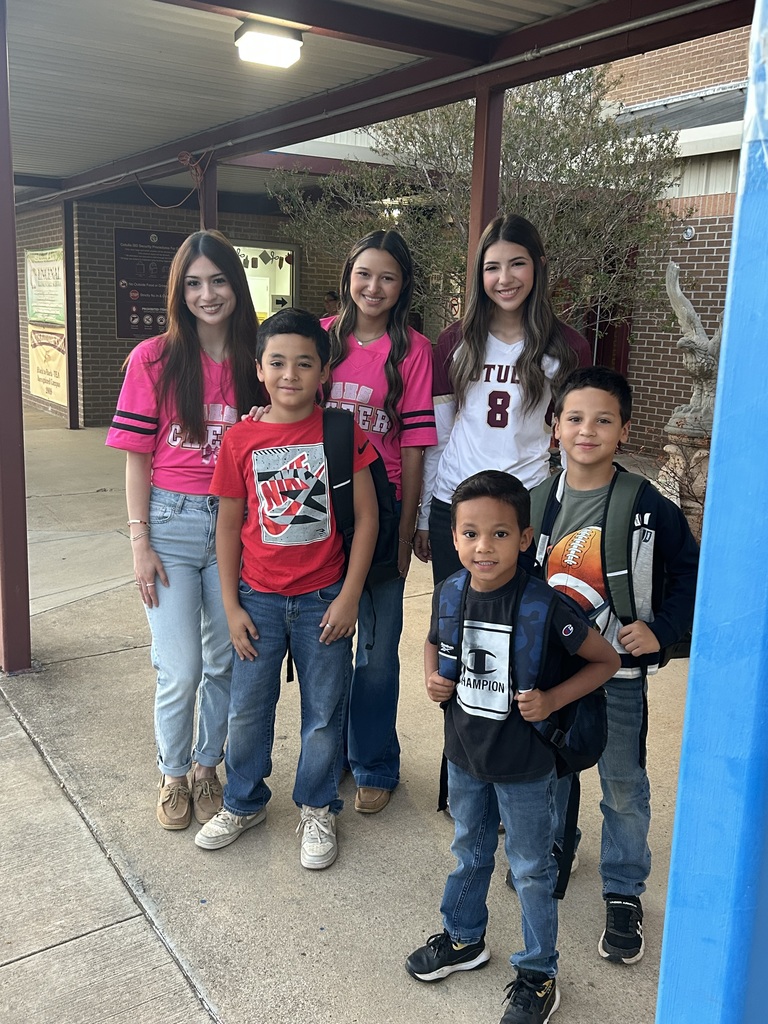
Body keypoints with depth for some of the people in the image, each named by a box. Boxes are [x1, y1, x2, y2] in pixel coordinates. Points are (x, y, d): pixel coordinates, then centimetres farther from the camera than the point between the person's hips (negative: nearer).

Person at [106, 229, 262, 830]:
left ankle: (207, 766, 34)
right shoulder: (155, 360, -3)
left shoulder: (255, 361, 3)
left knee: (226, 661, 11)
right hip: (171, 522, -2)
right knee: (181, 670, -2)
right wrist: (140, 542, -6)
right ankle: (173, 774, 25)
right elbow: (137, 456, -2)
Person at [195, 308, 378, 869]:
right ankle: (243, 803, 36)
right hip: (259, 597, 2)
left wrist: (349, 596, -9)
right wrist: (231, 606, 0)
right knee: (248, 707, 13)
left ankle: (318, 809, 32)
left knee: (325, 711, 10)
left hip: (324, 599, -1)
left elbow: (366, 514, -6)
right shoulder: (241, 439, -3)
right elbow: (229, 524, 2)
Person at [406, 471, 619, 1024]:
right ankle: (464, 938, 50)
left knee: (531, 870, 14)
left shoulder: (545, 606, -24)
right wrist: (433, 679, -7)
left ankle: (539, 975, 35)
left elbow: (607, 660, -13)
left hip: (525, 765, -4)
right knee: (469, 853, 26)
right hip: (465, 755, 5)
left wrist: (553, 699, -23)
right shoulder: (450, 593, -10)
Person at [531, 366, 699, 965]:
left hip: (618, 672, -2)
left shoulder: (650, 508, -11)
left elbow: (690, 573, -3)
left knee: (624, 787, 10)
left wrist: (661, 629, -14)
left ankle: (624, 892, 29)